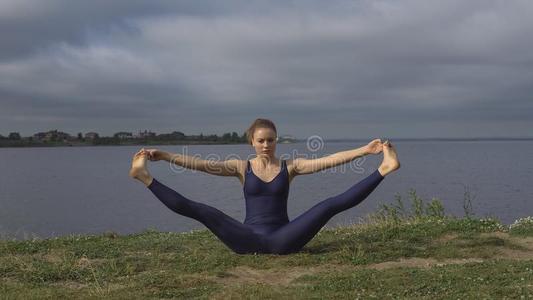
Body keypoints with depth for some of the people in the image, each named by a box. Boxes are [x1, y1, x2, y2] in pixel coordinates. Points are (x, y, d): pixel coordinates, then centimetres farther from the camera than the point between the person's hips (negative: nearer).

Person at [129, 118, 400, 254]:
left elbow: (328, 160, -6)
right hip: (249, 240, 0)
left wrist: (365, 150, -17)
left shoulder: (290, 166, 5)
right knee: (200, 211, -21)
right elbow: (204, 164, -7)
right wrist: (166, 156, -19)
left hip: (283, 239, 0)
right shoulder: (242, 167, 5)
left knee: (331, 205, -18)